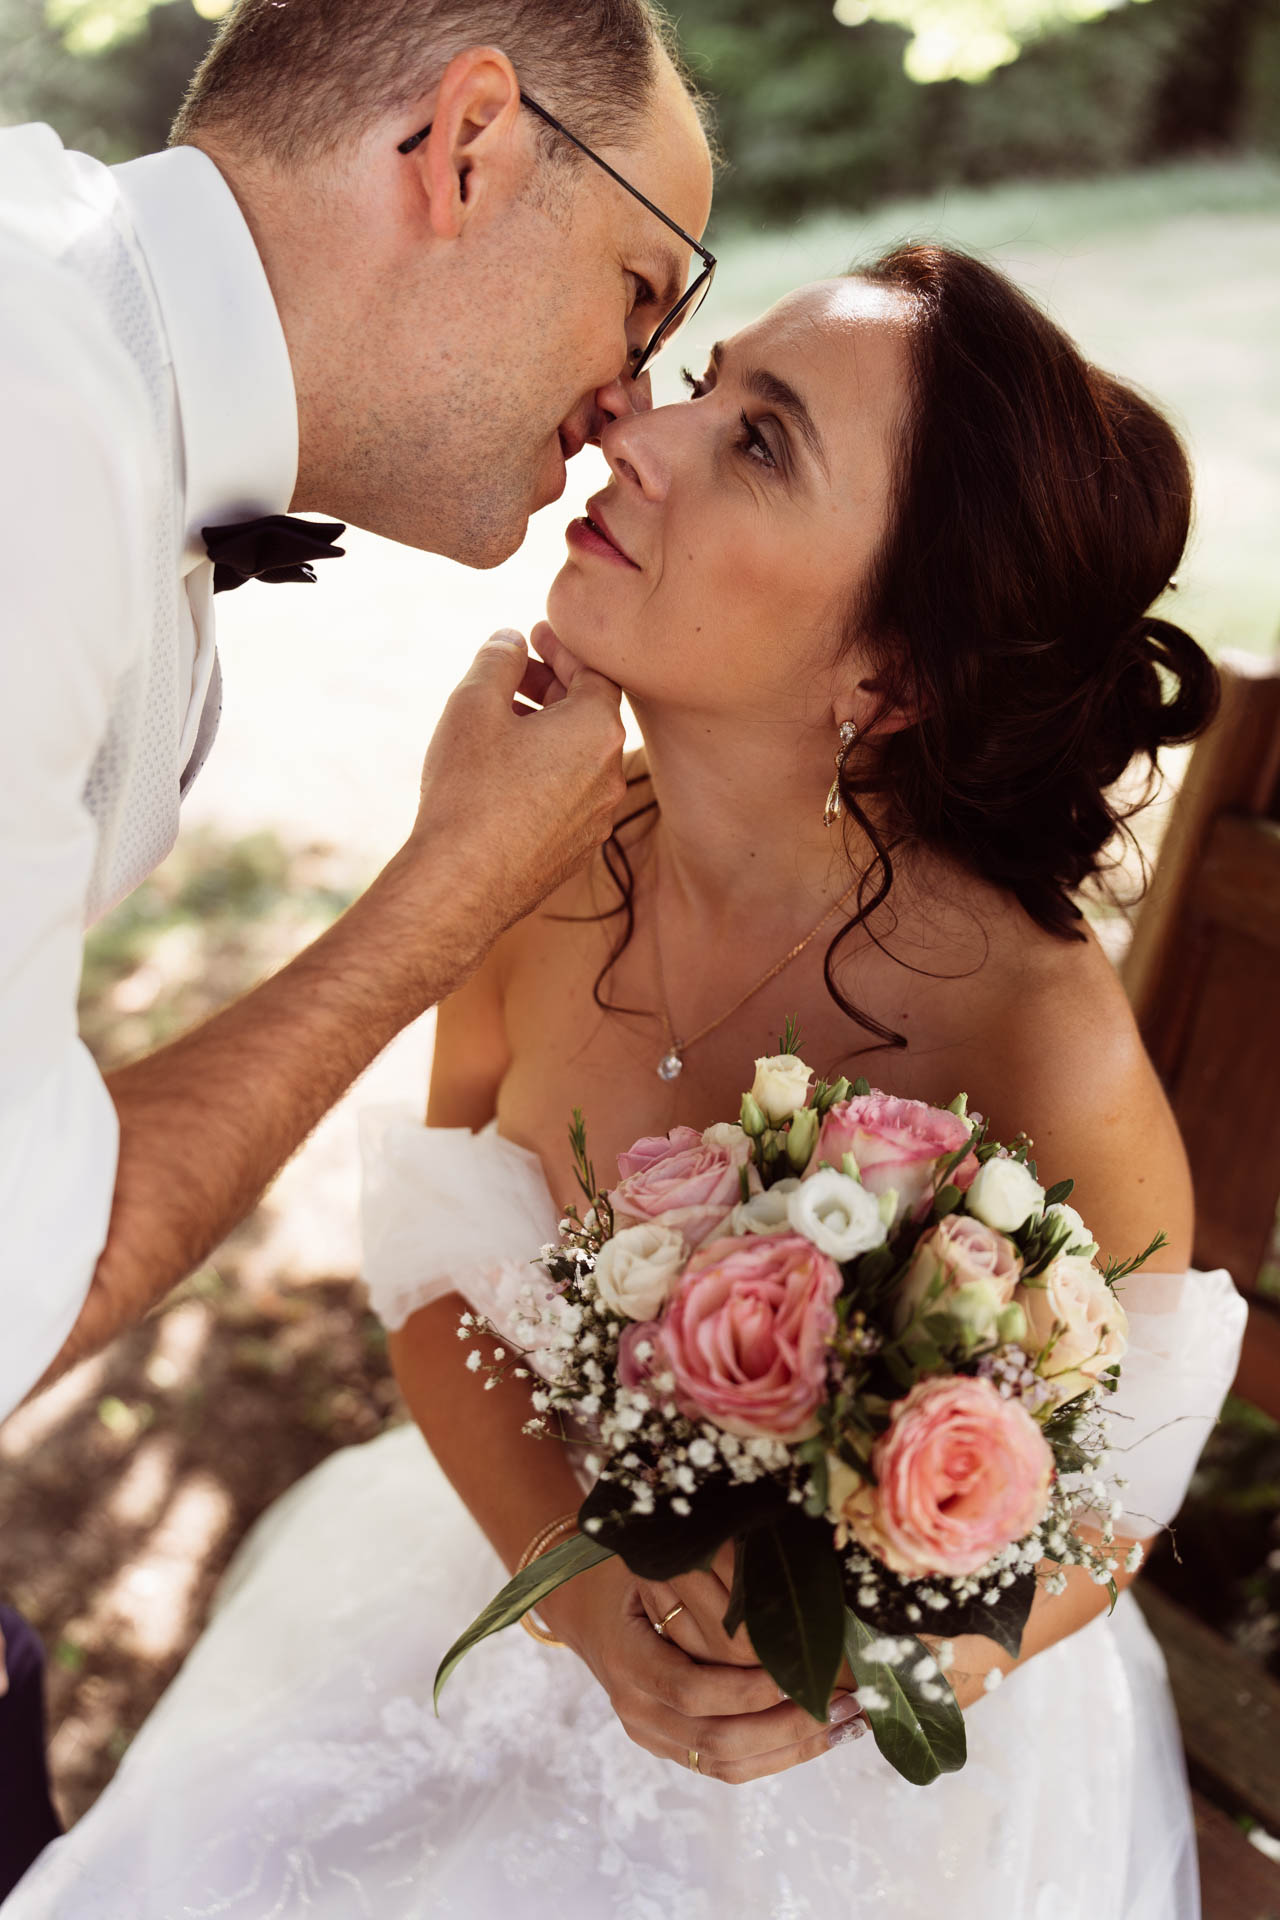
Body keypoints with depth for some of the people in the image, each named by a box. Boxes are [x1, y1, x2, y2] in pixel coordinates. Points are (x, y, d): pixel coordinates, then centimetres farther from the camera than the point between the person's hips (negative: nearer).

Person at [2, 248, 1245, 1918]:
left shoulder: (1040, 1044, -29)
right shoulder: (549, 862, -17)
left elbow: (1113, 1492, -10)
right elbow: (441, 1282, -4)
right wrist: (584, 1581, -20)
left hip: (878, 1770, -3)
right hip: (528, 1596, 3)